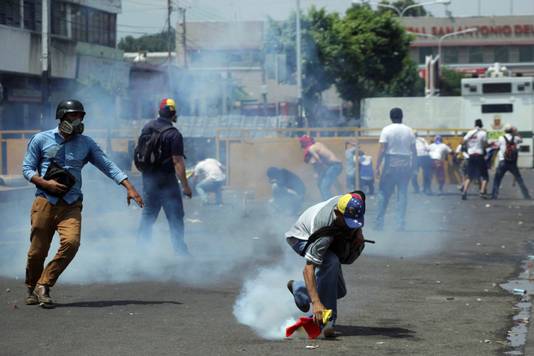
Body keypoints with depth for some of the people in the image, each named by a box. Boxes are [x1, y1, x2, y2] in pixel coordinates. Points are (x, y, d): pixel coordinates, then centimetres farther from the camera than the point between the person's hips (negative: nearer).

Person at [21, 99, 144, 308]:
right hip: (45, 202, -1)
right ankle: (32, 289, 24)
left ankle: (44, 286, -8)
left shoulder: (86, 143, 11)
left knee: (71, 242, -22)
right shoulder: (41, 140, 5)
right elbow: (27, 169, 5)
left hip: (71, 205, 1)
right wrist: (46, 183, -12)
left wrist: (129, 188, -5)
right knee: (37, 251, -1)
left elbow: (108, 166, 6)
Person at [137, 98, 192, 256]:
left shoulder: (147, 127, 5)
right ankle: (180, 251, -1)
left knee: (148, 215, 16)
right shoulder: (174, 134, -17)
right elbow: (178, 162, -19)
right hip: (166, 180, -7)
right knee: (175, 216, 0)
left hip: (148, 178, 7)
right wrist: (185, 185, -15)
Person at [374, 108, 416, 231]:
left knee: (383, 194, 5)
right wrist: (413, 167, 12)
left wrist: (377, 167, -8)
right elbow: (414, 151, 4)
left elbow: (382, 150, -11)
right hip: (405, 165, 2)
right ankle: (401, 223, 3)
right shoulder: (409, 131, 4)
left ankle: (379, 222, 4)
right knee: (403, 194, 6)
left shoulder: (387, 130, -5)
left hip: (390, 165, -2)